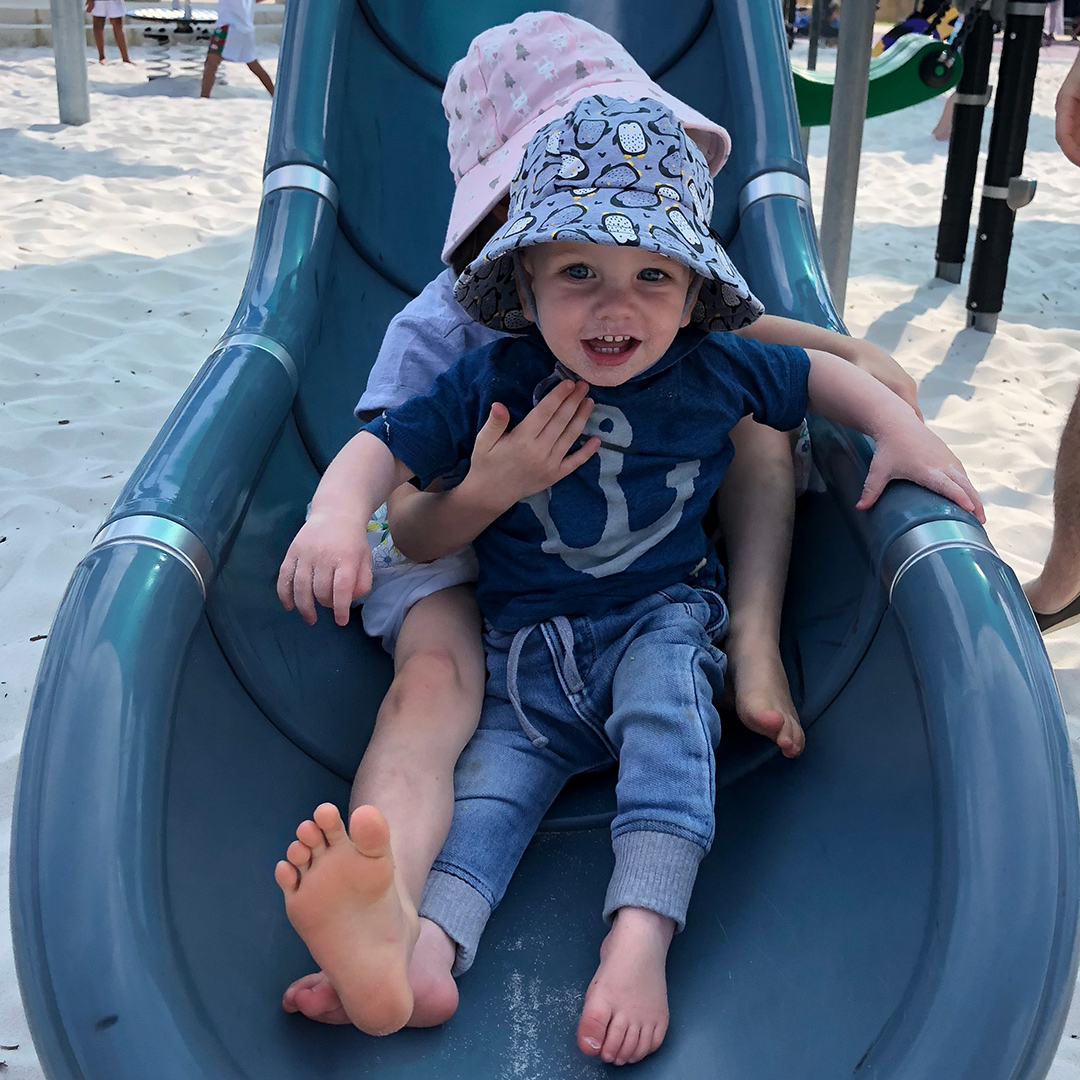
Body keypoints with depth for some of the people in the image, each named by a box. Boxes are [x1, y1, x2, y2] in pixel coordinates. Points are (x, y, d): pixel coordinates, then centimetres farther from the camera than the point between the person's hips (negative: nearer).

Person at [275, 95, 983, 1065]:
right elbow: (381, 451, -3)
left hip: (662, 621, -1)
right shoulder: (490, 384, -6)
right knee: (489, 779, -20)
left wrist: (901, 427, -2)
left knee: (664, 701, -33)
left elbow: (816, 372, 14)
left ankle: (640, 935, -40)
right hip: (527, 646, 2)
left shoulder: (713, 370, -3)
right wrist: (335, 517, -25)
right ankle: (424, 947, -40)